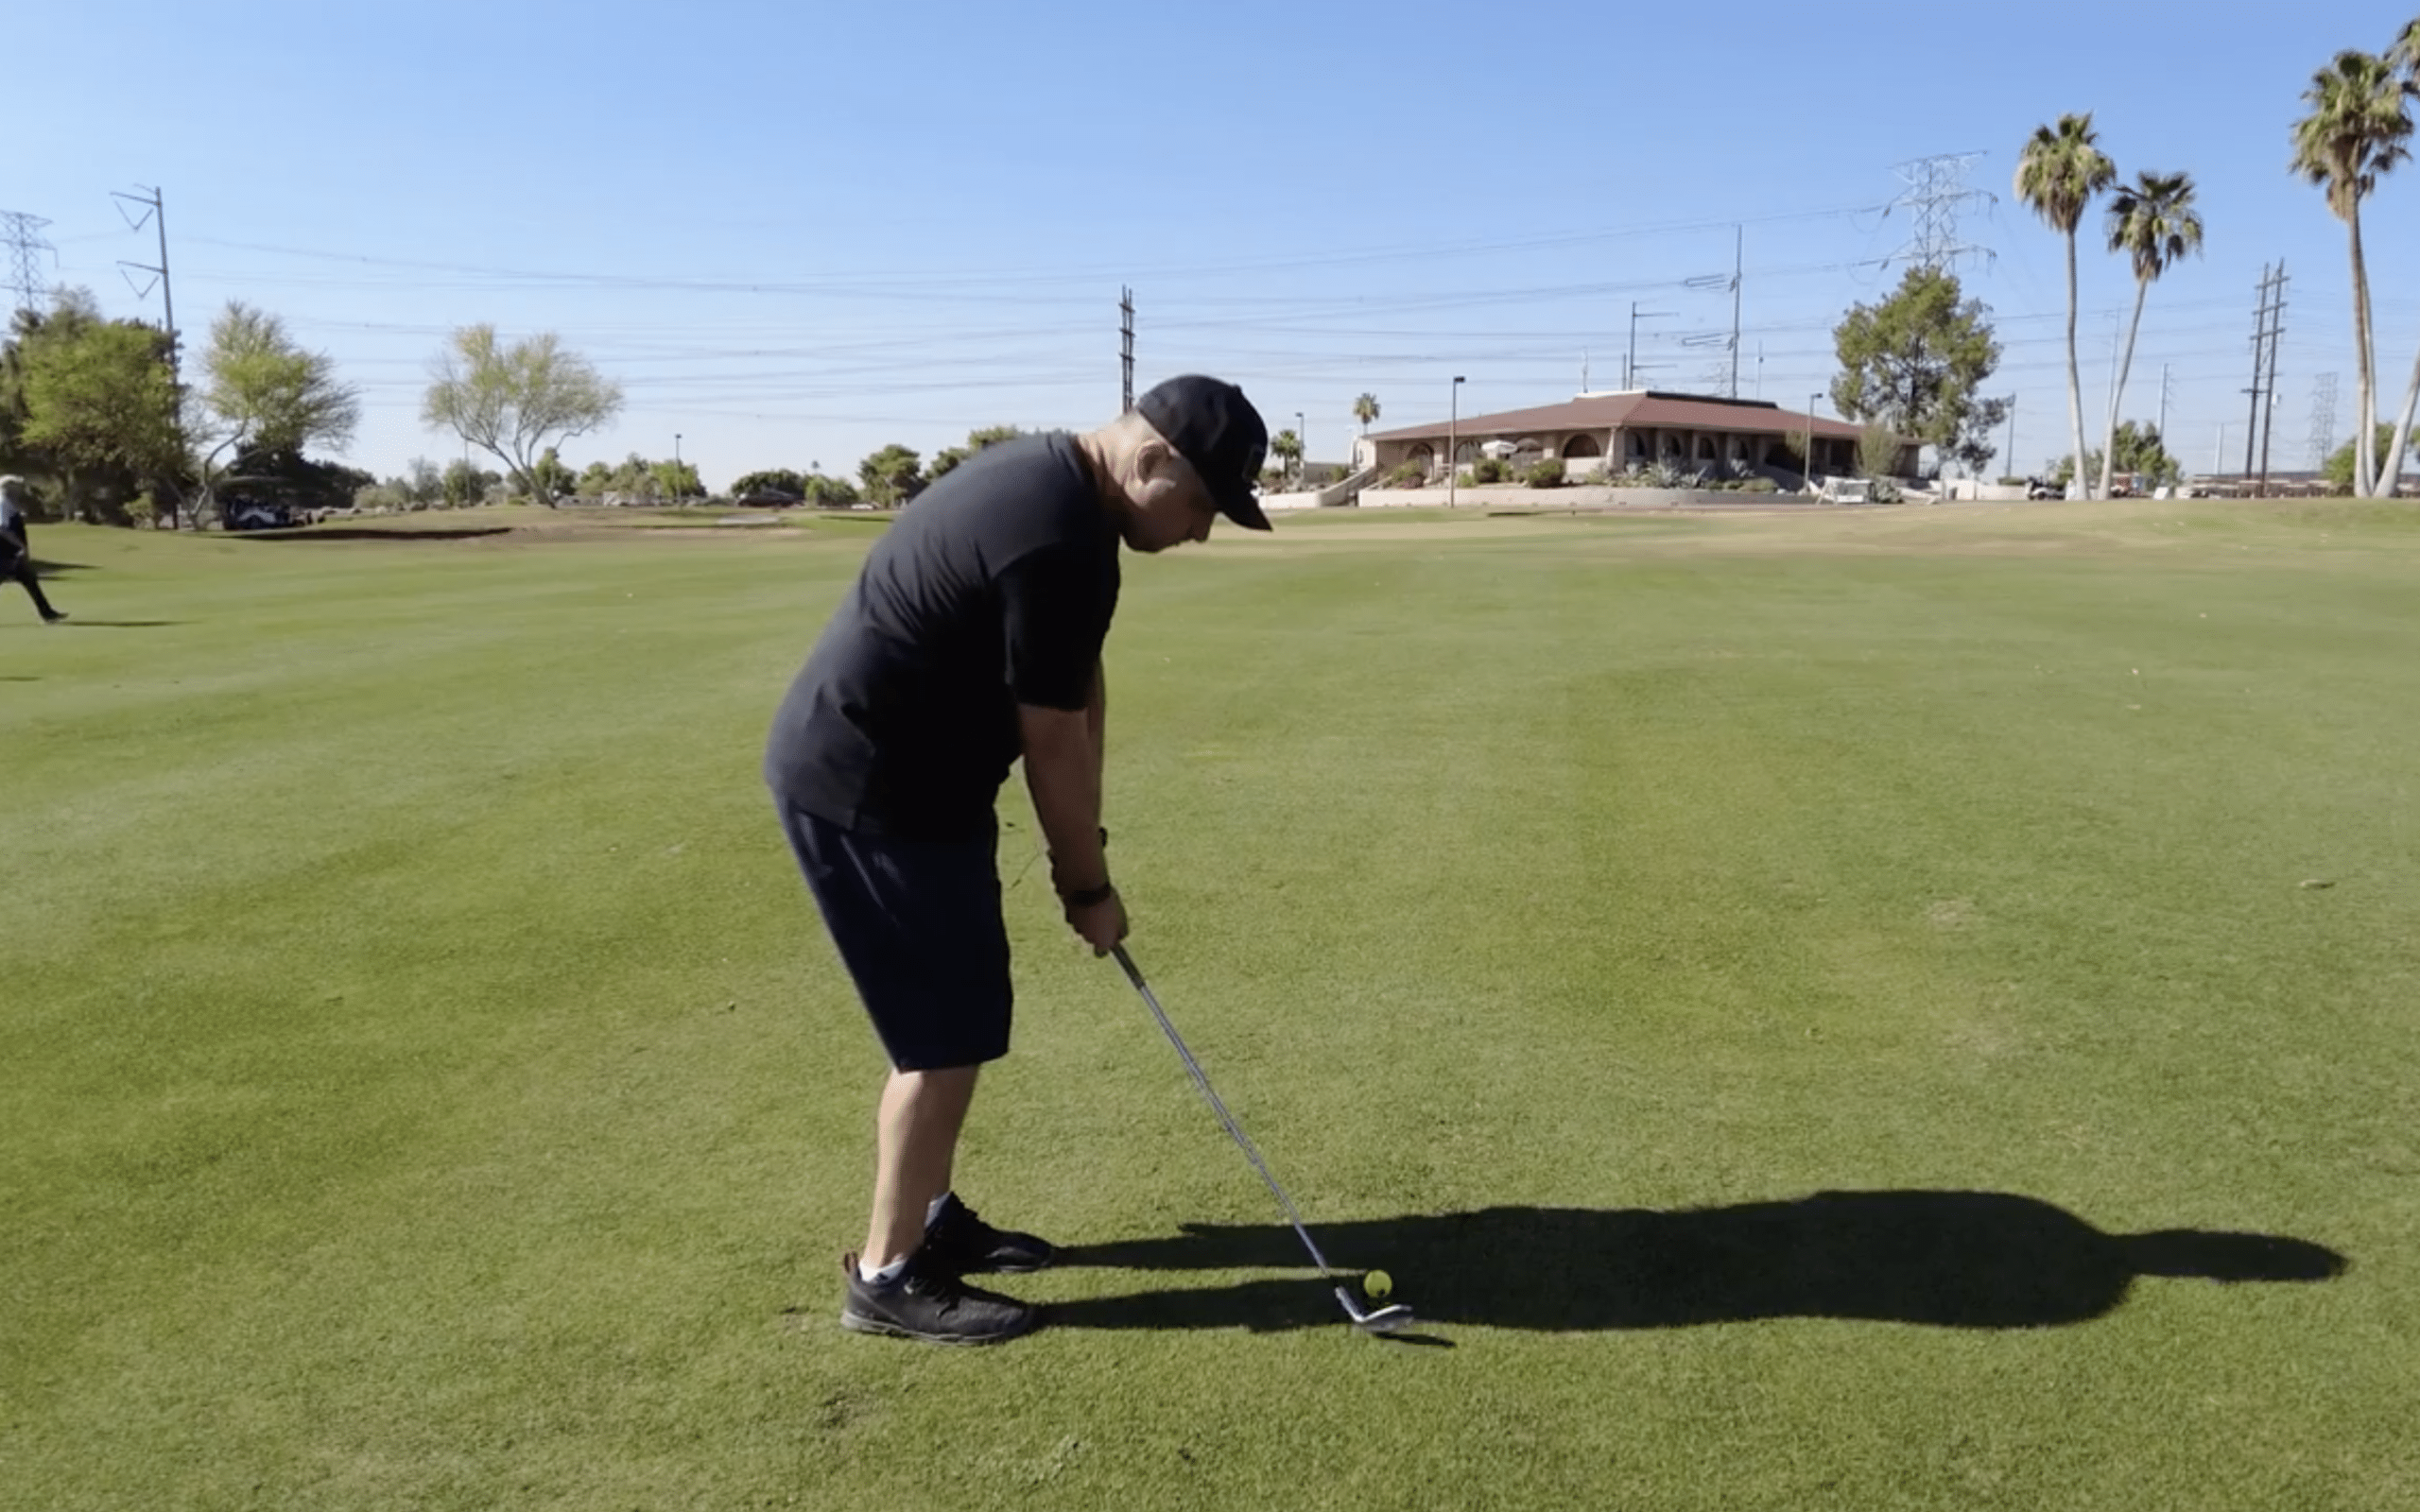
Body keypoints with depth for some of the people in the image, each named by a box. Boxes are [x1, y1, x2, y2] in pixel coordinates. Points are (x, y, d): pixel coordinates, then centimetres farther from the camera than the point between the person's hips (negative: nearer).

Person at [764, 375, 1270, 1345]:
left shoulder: (1053, 482, 8)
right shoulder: (1059, 541, -26)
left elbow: (1079, 695, 10)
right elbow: (1054, 743, -18)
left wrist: (1084, 848, 9)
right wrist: (1088, 887, -5)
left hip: (898, 772, 10)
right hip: (865, 791, -10)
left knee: (953, 1017, 18)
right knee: (947, 1033, -2)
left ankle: (929, 1216, 32)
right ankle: (887, 1276, 12)